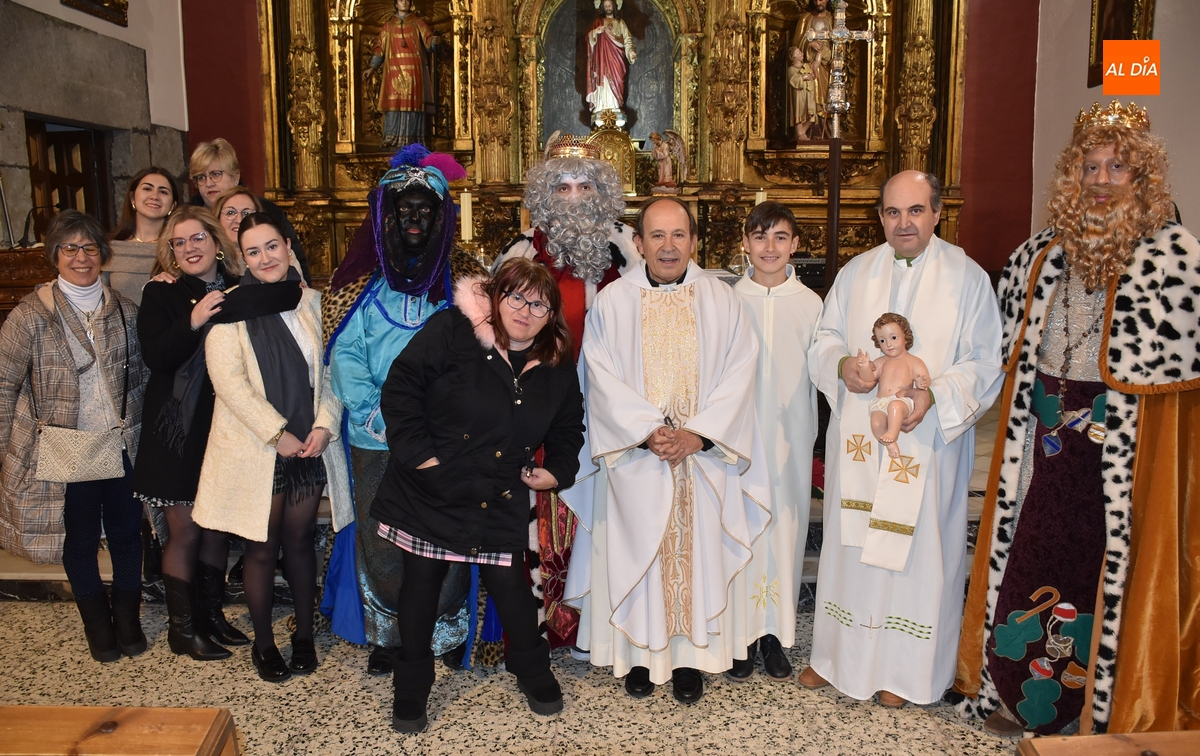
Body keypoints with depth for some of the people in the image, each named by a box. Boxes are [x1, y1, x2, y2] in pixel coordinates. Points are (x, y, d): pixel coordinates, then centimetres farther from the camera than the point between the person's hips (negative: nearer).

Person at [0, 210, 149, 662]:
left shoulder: (125, 310, 2)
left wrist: (140, 431, 6)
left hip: (122, 448, 2)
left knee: (127, 533, 11)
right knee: (79, 540, 11)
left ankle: (128, 619, 30)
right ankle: (97, 625, 30)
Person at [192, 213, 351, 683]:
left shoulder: (310, 301, 7)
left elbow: (328, 371, 7)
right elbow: (227, 380, -12)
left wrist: (324, 423, -7)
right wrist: (277, 433, -13)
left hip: (309, 446, 3)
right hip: (255, 448, -3)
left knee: (300, 541, 12)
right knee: (262, 548, 7)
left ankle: (304, 634, 28)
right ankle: (263, 643, 24)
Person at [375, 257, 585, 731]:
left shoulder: (556, 367, 2)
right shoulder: (451, 331, -13)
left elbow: (568, 427, 16)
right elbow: (401, 386, -14)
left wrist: (557, 469, 1)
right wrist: (417, 450, -18)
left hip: (500, 504, 2)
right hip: (430, 493, -2)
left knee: (510, 586, 6)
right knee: (421, 586, 10)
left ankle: (534, 674, 32)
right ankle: (411, 688, 28)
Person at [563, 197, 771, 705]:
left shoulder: (723, 302, 4)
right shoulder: (612, 303, 1)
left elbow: (737, 376, -2)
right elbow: (603, 381, -5)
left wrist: (698, 433, -14)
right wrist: (648, 431, -15)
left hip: (704, 457, 1)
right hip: (634, 458, 0)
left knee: (698, 552, 6)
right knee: (635, 553, 5)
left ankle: (691, 656, 19)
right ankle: (640, 653, 20)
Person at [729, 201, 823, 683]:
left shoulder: (810, 304, 2)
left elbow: (815, 373, 6)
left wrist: (808, 435, 5)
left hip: (790, 433, 1)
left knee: (785, 525, 6)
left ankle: (776, 631, 20)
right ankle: (743, 631, 15)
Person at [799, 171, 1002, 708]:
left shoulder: (967, 278, -3)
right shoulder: (855, 274, 7)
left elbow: (984, 364, -5)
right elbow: (824, 339, 12)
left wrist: (937, 396, -22)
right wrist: (841, 366, -11)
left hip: (927, 441, -3)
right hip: (857, 438, 3)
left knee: (916, 548, 5)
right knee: (849, 541, 11)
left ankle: (905, 670, 21)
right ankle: (838, 654, 27)